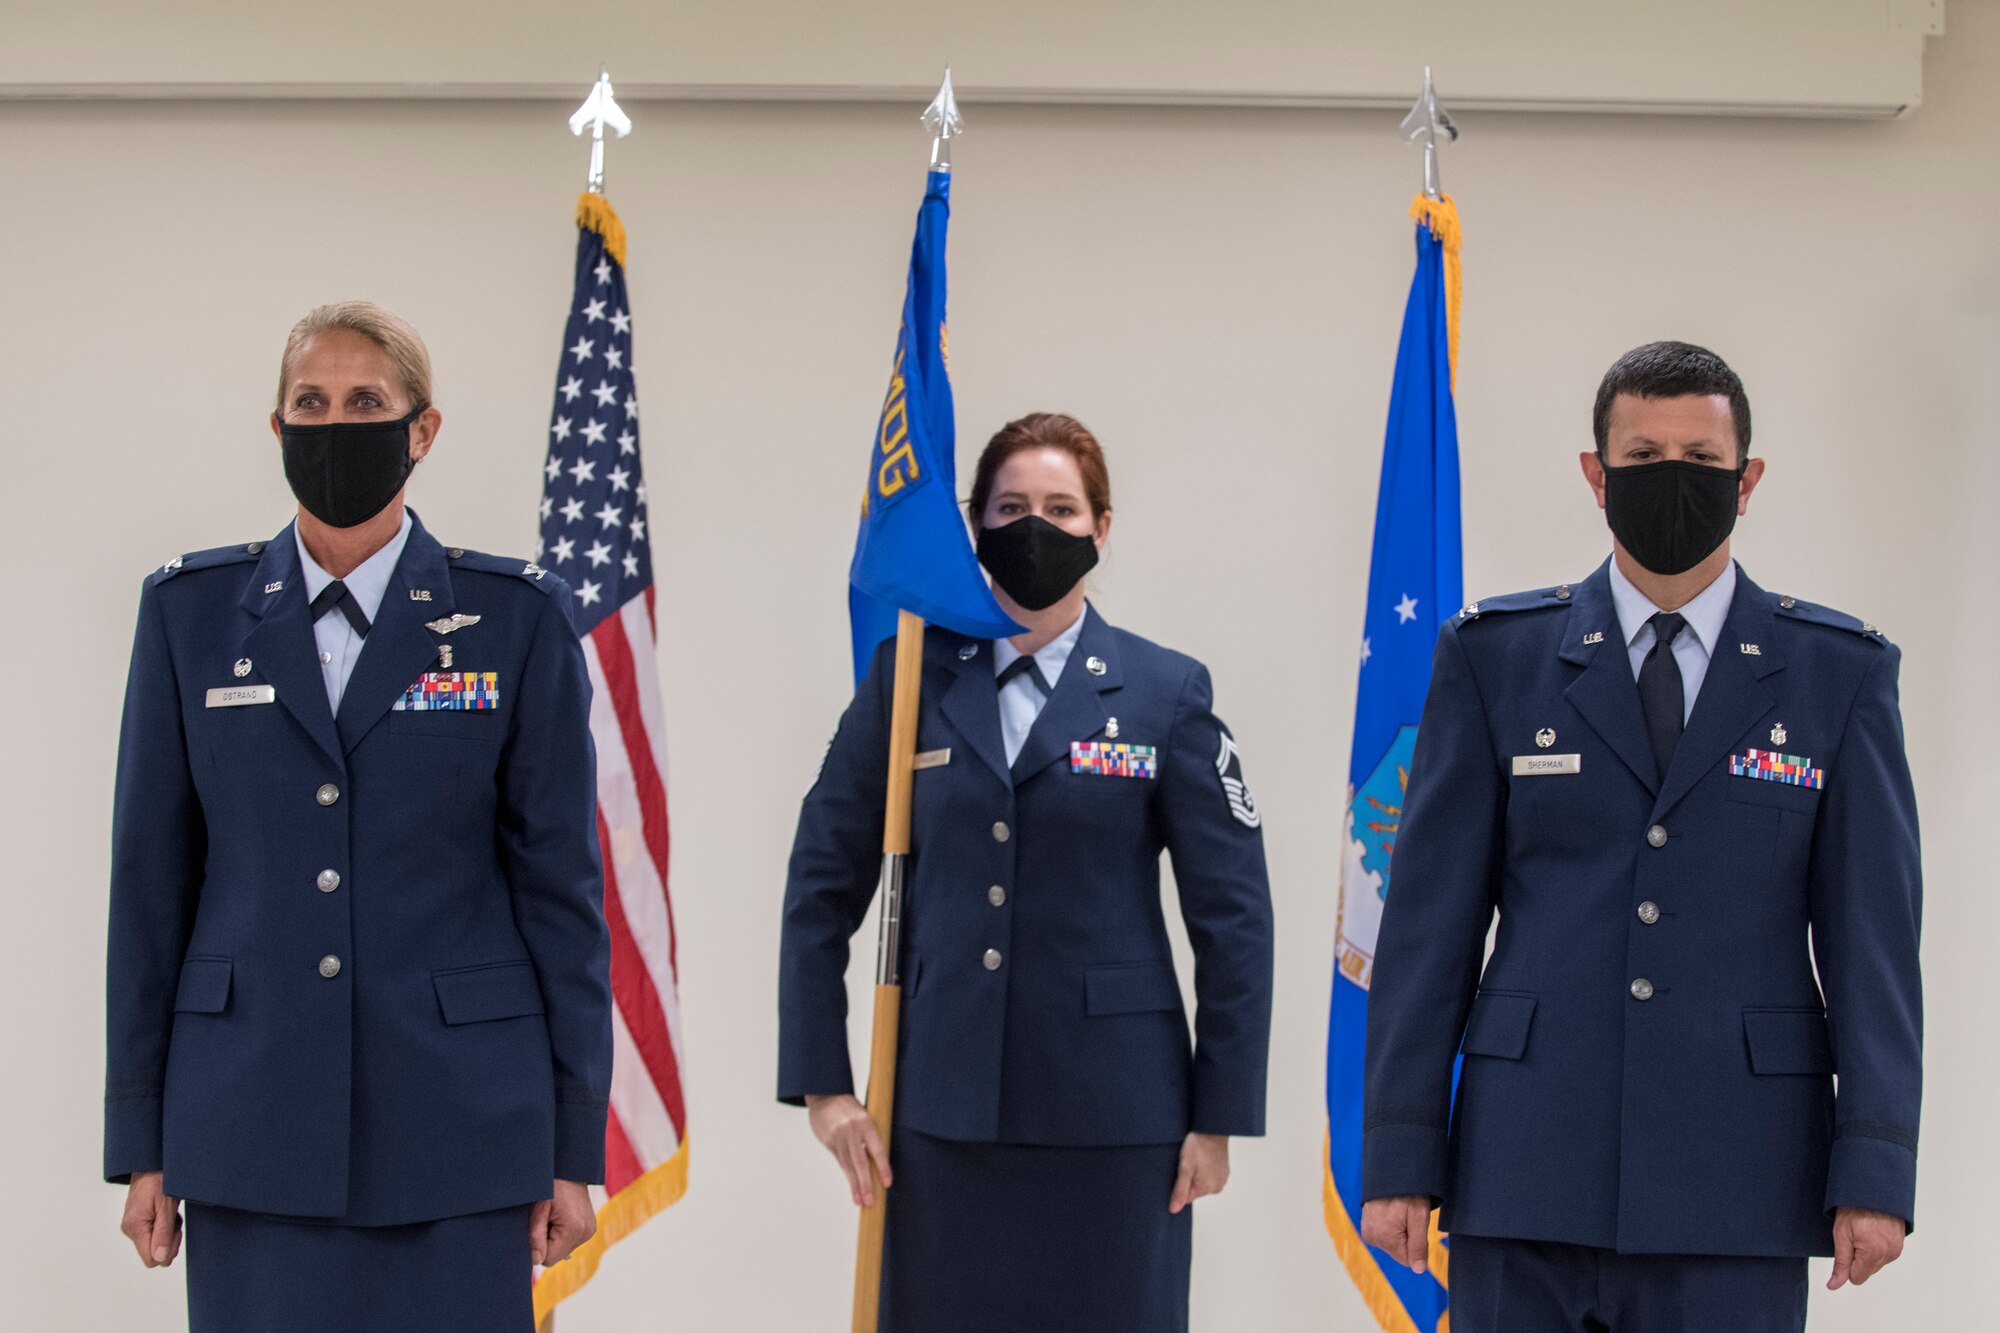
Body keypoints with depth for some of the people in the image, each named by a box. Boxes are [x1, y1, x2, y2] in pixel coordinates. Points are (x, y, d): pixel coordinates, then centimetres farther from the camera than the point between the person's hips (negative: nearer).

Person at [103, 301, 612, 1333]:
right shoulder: (191, 610, 6)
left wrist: (574, 1143, -1)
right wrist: (139, 1142, 4)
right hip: (250, 1121, 1)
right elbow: (151, 879, 7)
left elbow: (560, 880, 2)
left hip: (455, 1124, -1)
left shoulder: (515, 617, 2)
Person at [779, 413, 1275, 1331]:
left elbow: (1232, 912, 1)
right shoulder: (910, 681, 5)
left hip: (1112, 1114, -1)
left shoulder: (1164, 693, 2)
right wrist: (823, 1084, 1)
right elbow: (823, 886, 7)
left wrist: (1219, 1117, -2)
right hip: (945, 1110, 1)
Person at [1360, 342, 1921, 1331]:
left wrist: (1874, 1172, -5)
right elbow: (1430, 920, 5)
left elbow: (1872, 931, 3)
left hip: (1738, 1182, 0)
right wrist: (1400, 1156, -1)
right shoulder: (1493, 657, 7)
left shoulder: (1841, 672, 7)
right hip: (1528, 1173, 0)